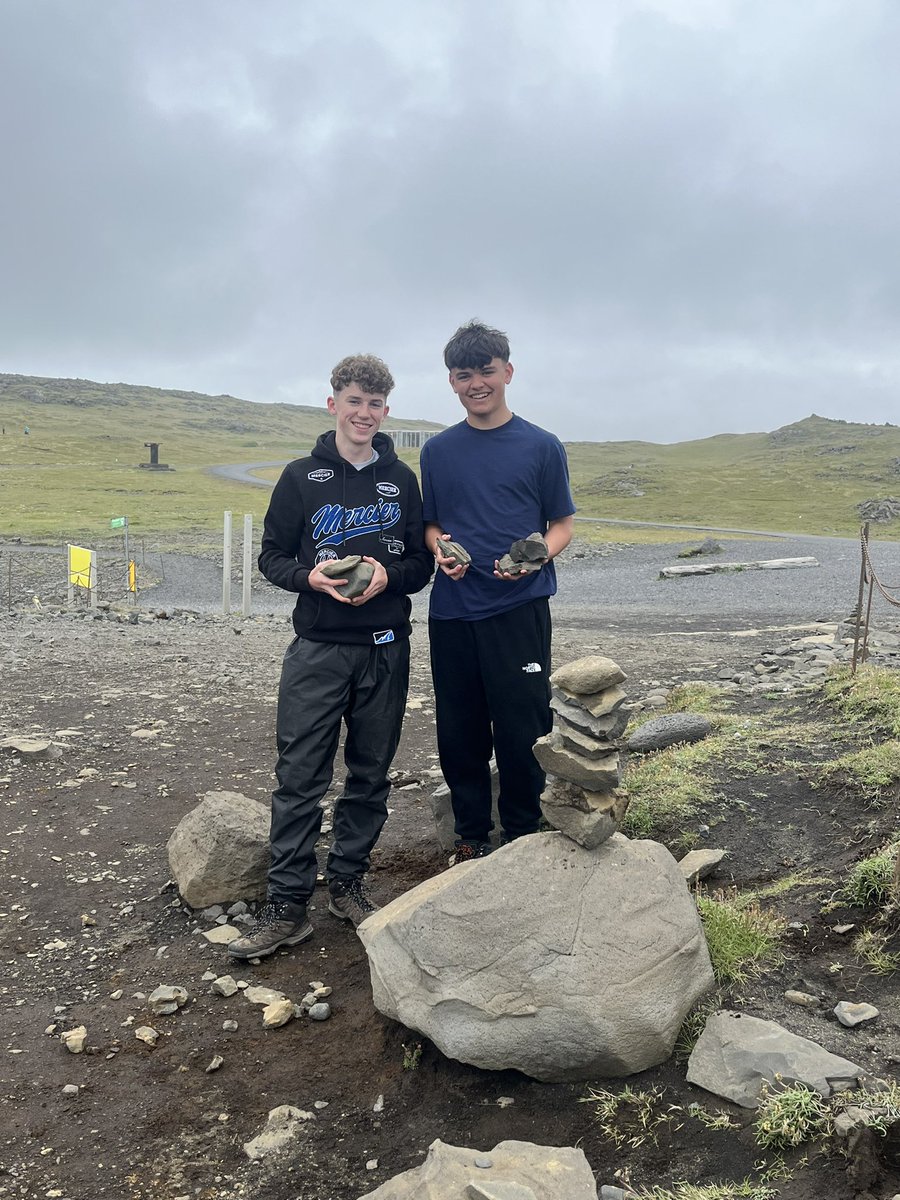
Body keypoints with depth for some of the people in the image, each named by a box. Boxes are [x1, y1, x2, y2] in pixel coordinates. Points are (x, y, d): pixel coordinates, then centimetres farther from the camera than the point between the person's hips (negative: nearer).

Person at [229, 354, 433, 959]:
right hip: (317, 649, -2)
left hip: (385, 650, 2)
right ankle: (288, 906, 8)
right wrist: (311, 577, -14)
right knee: (299, 777, -2)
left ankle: (348, 884, 26)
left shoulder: (402, 480, 8)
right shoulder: (301, 477, 4)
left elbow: (422, 564, 9)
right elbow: (272, 557, 6)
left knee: (371, 775, 9)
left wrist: (387, 576, -12)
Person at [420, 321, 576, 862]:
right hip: (453, 612, 3)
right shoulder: (437, 451, 10)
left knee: (521, 732, 2)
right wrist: (440, 547, -6)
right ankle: (471, 836, 27)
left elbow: (562, 525, 4)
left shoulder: (541, 446, 2)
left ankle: (523, 838, 21)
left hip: (519, 610, -3)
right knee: (459, 734, 10)